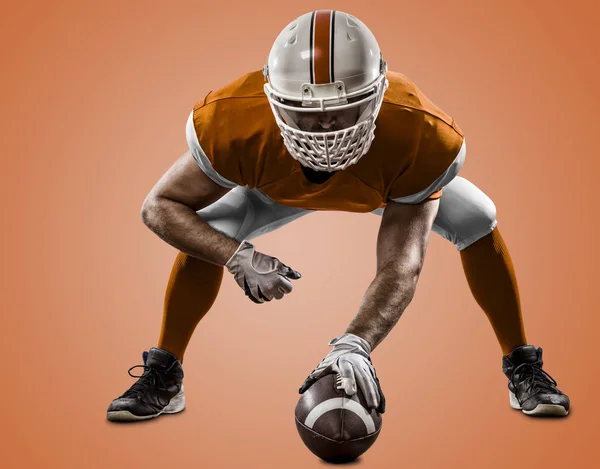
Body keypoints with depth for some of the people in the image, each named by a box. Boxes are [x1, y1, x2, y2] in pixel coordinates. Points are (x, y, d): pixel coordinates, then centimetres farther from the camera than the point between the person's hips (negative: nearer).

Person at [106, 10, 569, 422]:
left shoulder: (418, 135, -43)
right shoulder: (235, 123, -42)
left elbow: (400, 268, -44)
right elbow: (160, 206, -30)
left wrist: (355, 343, -63)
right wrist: (239, 259, -45)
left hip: (396, 179, 0)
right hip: (281, 184, 1)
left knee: (477, 221, -18)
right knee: (212, 230, -20)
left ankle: (523, 371, 3)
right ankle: (163, 378, 2)